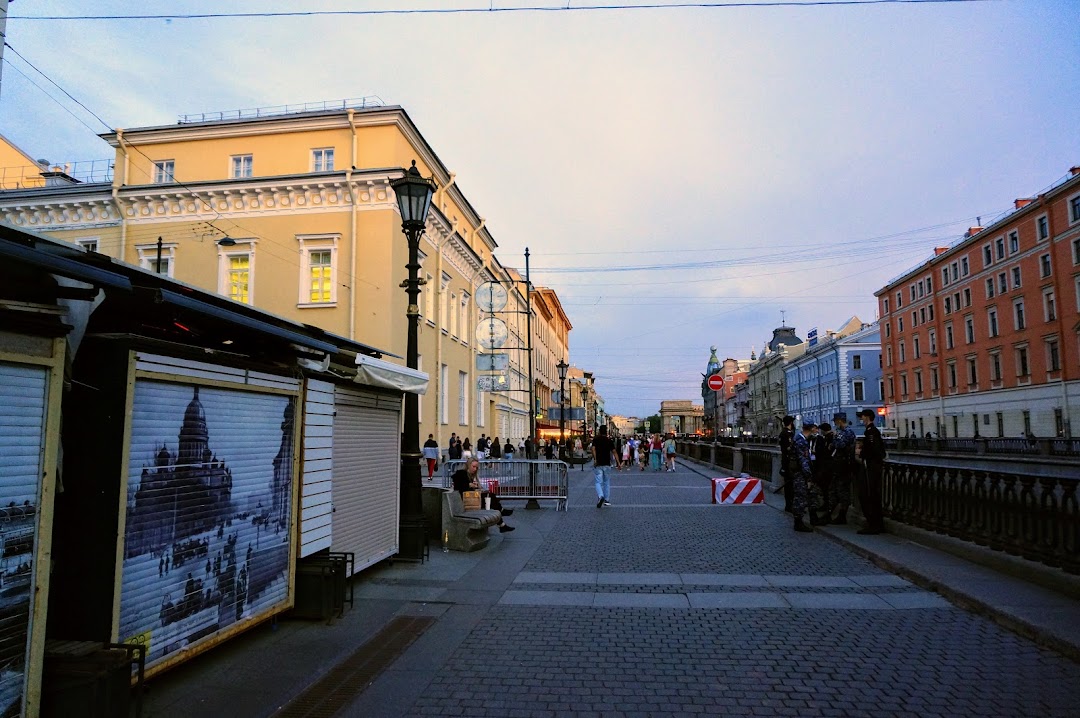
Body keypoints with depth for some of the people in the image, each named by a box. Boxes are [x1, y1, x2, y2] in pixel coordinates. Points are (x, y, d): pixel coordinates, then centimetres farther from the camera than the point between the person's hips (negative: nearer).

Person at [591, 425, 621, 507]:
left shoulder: (596, 440, -1)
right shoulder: (609, 441, 4)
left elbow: (593, 449, -18)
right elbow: (614, 452, -1)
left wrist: (595, 459, -22)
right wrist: (618, 463, -3)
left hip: (598, 464, -2)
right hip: (607, 464, 2)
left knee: (598, 482, -1)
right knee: (607, 482, 15)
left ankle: (600, 496, -25)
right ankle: (607, 500, 18)